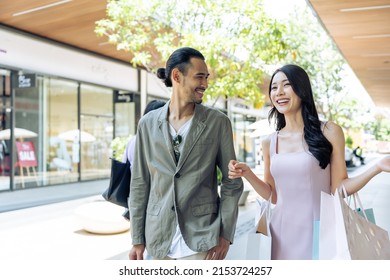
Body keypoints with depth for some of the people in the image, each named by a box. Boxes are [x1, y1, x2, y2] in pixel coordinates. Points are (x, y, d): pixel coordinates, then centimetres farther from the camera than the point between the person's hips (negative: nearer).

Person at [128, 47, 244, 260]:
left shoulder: (218, 122, -3)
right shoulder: (148, 124, 2)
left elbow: (232, 182, -1)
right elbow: (139, 184, 5)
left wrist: (225, 234, -7)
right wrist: (137, 239, 4)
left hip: (201, 238, -2)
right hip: (159, 238, 3)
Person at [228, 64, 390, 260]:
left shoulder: (329, 132, -5)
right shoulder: (269, 142, 5)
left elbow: (339, 188, -3)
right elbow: (273, 196, 9)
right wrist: (247, 174, -5)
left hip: (317, 229, -3)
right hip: (282, 231, 3)